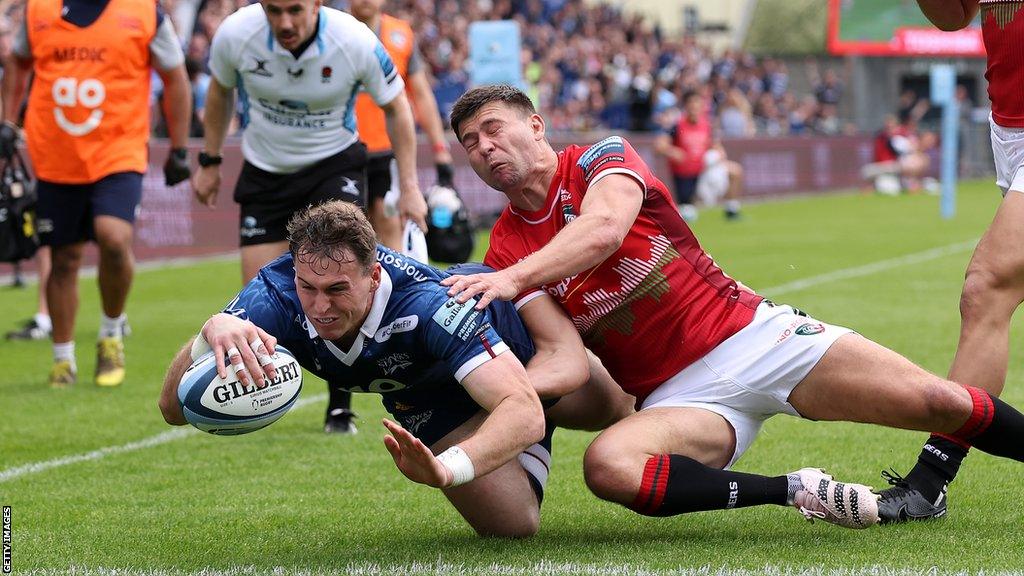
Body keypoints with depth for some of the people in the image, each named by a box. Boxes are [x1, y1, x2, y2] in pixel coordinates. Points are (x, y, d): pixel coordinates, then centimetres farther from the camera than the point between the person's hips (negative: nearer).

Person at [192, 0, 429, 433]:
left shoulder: (356, 42, -25)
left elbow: (396, 107, -7)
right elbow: (220, 91, 3)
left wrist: (408, 186, -8)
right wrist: (210, 162, 7)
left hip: (334, 165, -2)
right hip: (265, 170, 2)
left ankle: (340, 403, -7)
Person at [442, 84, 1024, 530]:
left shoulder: (602, 158, -1)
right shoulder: (503, 256, 7)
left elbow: (604, 228, -24)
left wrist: (514, 278, -34)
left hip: (755, 336, -1)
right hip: (678, 394, 2)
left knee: (942, 403, -13)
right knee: (606, 466, -33)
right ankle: (796, 491, -22)